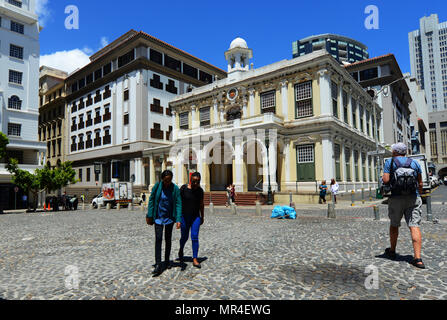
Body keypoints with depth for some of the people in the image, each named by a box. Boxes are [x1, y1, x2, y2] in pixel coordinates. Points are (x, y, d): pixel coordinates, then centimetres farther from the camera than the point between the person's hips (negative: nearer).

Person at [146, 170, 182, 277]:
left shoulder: (175, 189, -10)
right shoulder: (157, 186, -9)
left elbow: (178, 204, -11)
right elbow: (151, 200, 0)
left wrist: (178, 219, -19)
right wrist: (150, 215, -2)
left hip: (169, 217, 1)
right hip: (158, 217, -1)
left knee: (168, 239, 12)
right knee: (158, 239, -9)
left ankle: (167, 261, 30)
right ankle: (158, 265, -7)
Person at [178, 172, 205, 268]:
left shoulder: (200, 190, -1)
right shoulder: (184, 188, -10)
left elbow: (201, 204, 8)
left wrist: (202, 217, 13)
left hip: (196, 217, 1)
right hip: (184, 216, -1)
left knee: (195, 237, -6)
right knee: (184, 236, 12)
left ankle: (195, 259, 1)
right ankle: (181, 251, 42)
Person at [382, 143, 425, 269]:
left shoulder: (390, 162, 0)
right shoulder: (415, 163, 10)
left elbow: (385, 180, -11)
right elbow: (420, 184, 9)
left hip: (396, 198, -2)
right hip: (414, 198, 2)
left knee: (394, 225, 14)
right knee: (415, 226, -3)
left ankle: (392, 251, 29)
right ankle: (418, 258, -10)